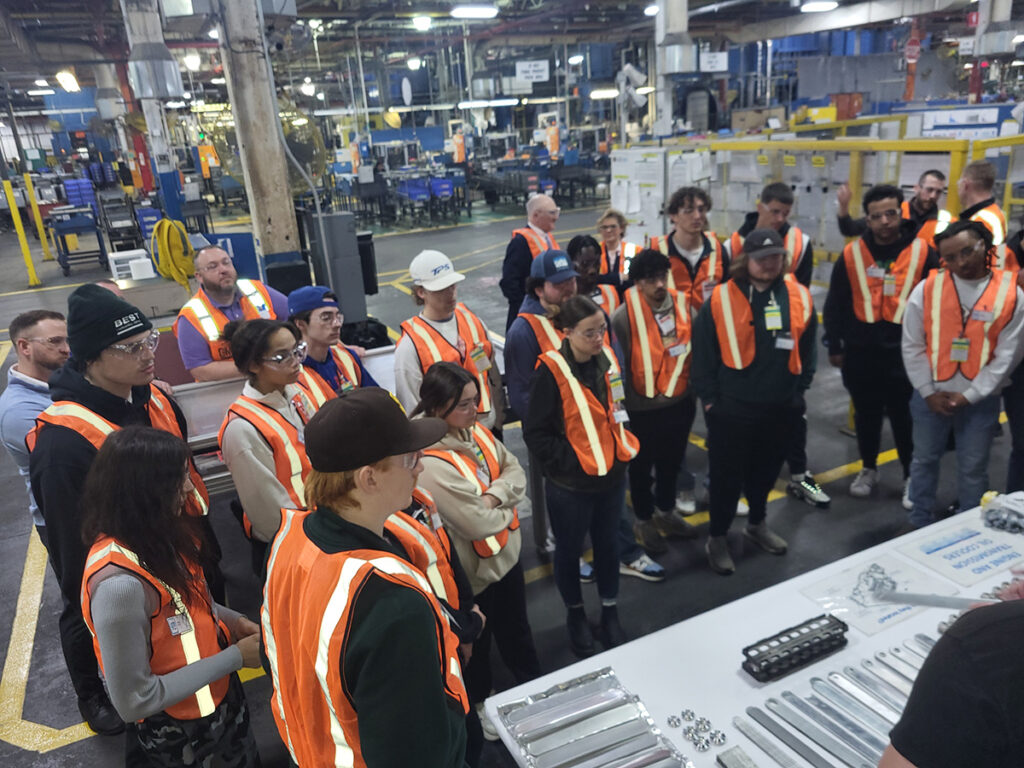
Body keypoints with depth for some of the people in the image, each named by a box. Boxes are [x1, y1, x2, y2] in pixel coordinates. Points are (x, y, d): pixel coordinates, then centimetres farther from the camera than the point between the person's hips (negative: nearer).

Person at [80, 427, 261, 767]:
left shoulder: (157, 535, -9)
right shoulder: (120, 583, -34)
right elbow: (133, 700, -27)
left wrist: (231, 620, -8)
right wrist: (236, 657, -22)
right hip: (173, 730, -7)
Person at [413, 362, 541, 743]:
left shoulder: (476, 430, -7)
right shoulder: (429, 463, -33)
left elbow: (515, 472, -2)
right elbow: (478, 524, -30)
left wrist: (494, 495, -22)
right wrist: (507, 509, -11)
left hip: (506, 553, 7)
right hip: (472, 570, -7)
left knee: (516, 628, 27)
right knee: (476, 640, 20)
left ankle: (533, 683, 52)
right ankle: (479, 702, 46)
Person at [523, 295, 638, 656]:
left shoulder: (607, 359, -2)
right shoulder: (551, 371, -19)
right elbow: (535, 434, -14)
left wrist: (625, 447, 5)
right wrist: (570, 462, -18)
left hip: (612, 477, 5)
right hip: (570, 485, -5)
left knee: (608, 545, 19)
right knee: (569, 550, 15)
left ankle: (610, 613, 40)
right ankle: (575, 614, 39)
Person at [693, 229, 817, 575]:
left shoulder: (799, 298, 1)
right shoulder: (721, 300, -11)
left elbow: (807, 348, 12)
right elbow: (703, 353, -6)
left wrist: (800, 387, 9)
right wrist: (708, 398, -6)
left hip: (780, 407, 4)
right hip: (731, 407, -4)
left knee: (766, 470, 21)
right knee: (727, 475, 6)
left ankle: (757, 524, 44)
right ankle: (717, 538, 23)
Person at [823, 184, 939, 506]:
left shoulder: (922, 252, -3)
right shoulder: (852, 254, 0)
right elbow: (835, 305, 5)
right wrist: (834, 345, 4)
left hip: (906, 353, -1)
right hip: (860, 353, 2)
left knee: (905, 417, 7)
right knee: (866, 415, 15)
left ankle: (912, 476, 24)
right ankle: (868, 469, 32)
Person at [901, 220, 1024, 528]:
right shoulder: (927, 289, -6)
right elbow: (912, 346, -2)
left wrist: (969, 395, -11)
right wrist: (928, 392, -6)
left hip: (981, 400, -1)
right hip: (930, 397, 1)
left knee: (973, 469, 13)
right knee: (924, 460, 15)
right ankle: (920, 525, 32)